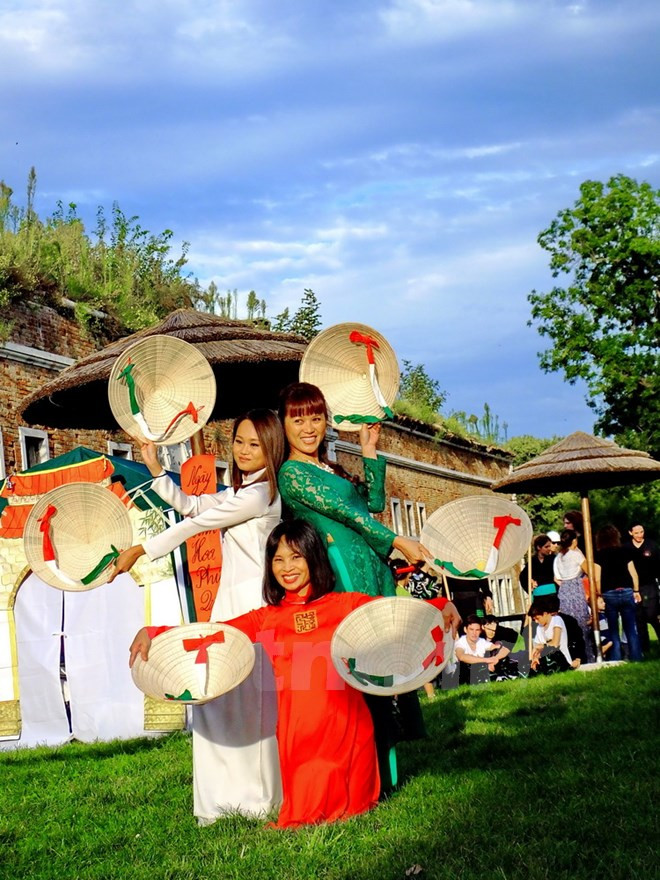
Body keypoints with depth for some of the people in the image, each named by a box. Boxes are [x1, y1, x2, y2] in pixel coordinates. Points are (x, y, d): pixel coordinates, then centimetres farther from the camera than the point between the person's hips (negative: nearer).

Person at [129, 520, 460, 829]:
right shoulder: (265, 619, 13)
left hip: (343, 729, -1)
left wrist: (441, 607, -24)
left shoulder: (345, 605, 8)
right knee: (301, 810, -7)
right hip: (294, 734, 2)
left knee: (346, 805, -6)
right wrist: (152, 634, -7)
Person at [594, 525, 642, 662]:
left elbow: (597, 578, -8)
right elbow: (633, 573, 4)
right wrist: (636, 591, 13)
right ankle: (636, 658, 5)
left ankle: (616, 660, 4)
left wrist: (599, 595, 2)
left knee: (613, 631, 6)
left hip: (609, 594, -2)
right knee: (631, 629, 6)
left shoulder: (598, 555, -3)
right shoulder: (625, 551, 4)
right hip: (626, 592, 2)